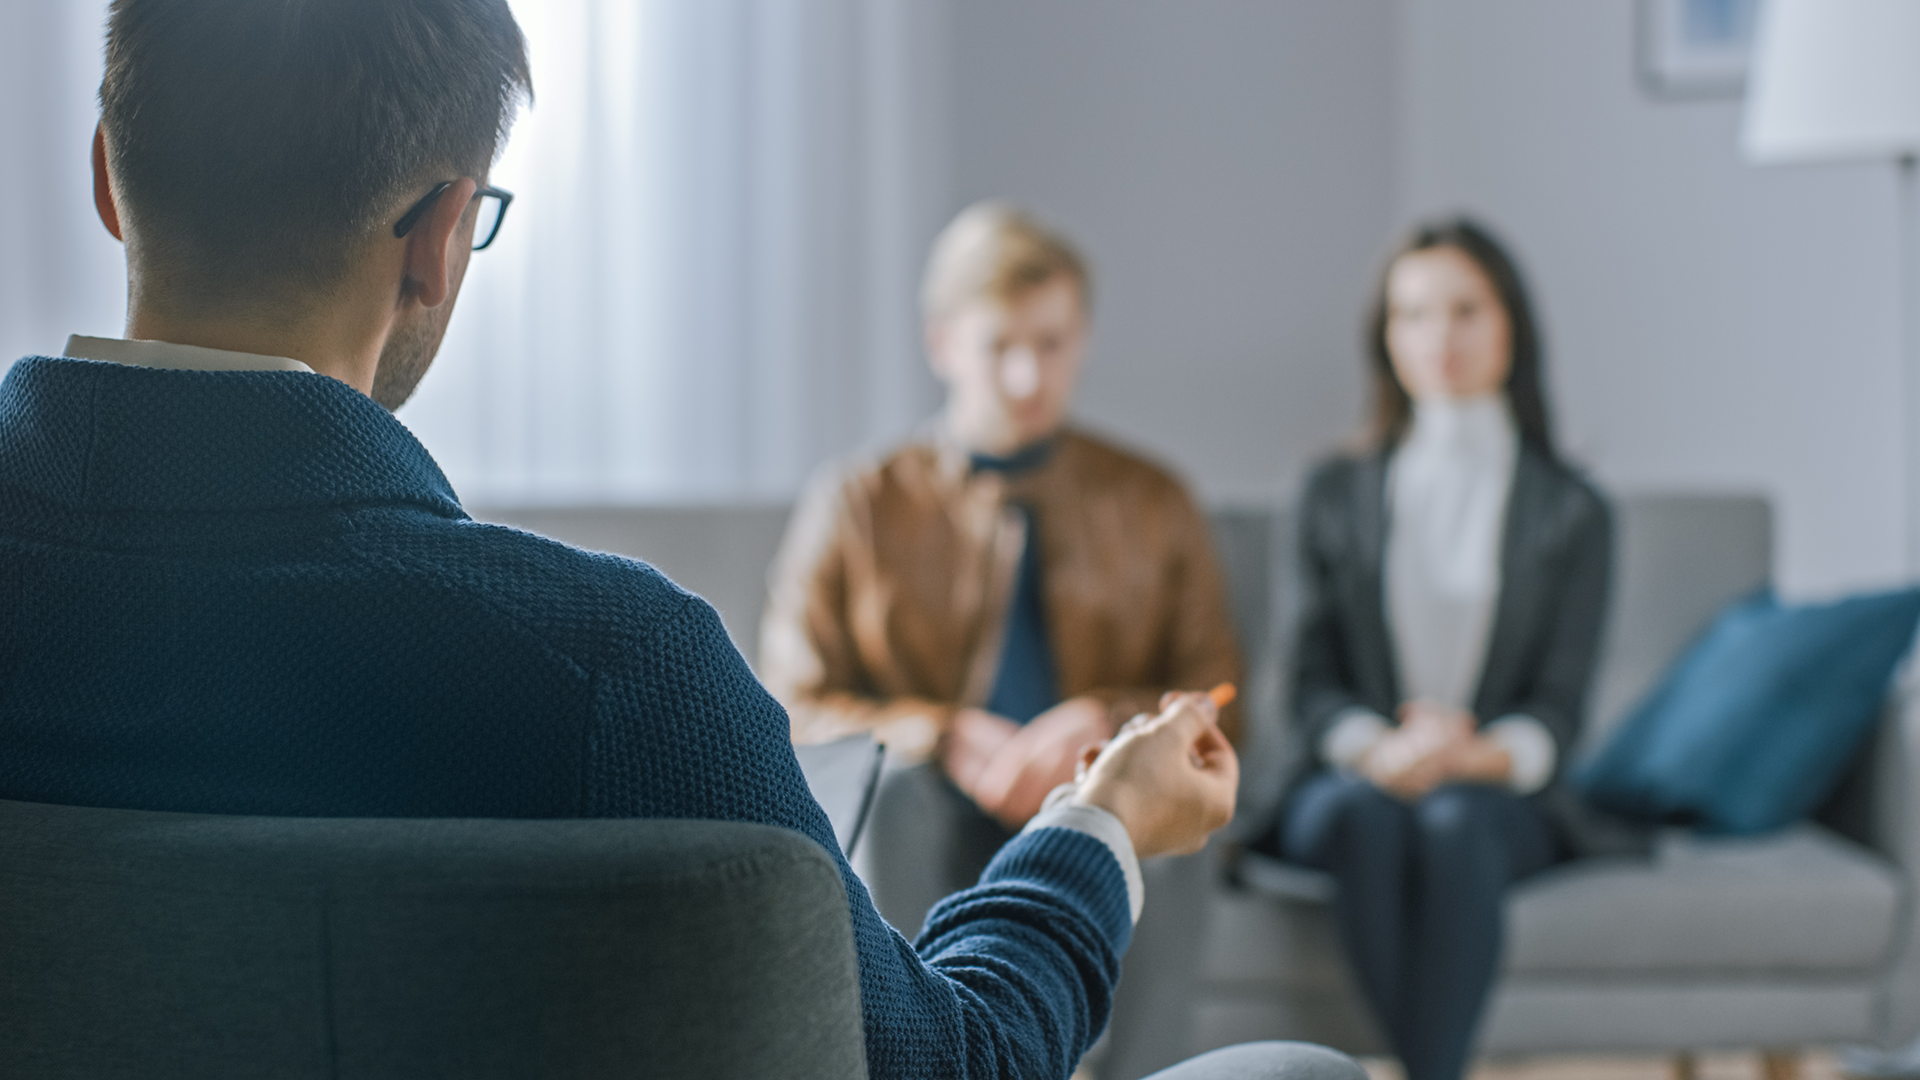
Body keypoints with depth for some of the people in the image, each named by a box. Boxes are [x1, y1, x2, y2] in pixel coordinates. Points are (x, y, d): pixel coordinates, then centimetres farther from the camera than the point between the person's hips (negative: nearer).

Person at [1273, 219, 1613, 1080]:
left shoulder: (1569, 511, 11)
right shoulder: (1337, 496, 14)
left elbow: (1559, 709, 2)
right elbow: (1313, 684, 5)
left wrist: (1475, 755, -21)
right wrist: (1380, 751, -18)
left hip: (1499, 796, -1)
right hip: (1345, 783, 1)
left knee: (1453, 821, -36)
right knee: (1365, 810, -35)